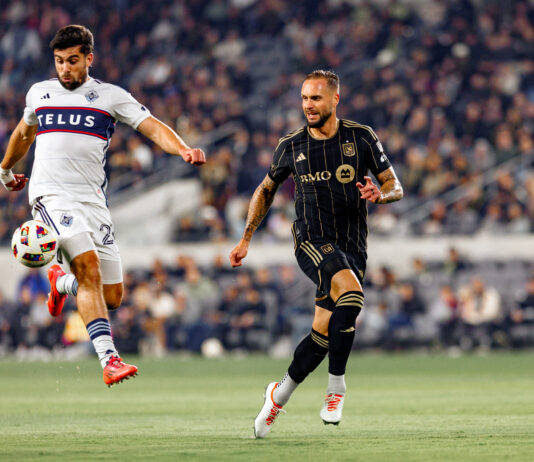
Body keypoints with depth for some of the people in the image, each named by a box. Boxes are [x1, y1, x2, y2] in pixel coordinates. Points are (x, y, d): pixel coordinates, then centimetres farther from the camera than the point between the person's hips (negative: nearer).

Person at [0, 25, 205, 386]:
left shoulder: (111, 96, 7)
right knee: (89, 266, -25)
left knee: (112, 296, 0)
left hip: (93, 200, 2)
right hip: (52, 196, -2)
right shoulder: (39, 93, 13)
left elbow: (152, 127, -4)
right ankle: (109, 359, -31)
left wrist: (182, 150, -23)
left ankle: (62, 282, 34)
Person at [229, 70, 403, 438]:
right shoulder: (291, 146, 4)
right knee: (351, 291, -32)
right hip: (311, 239, -2)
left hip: (353, 247, 2)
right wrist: (246, 239, 14)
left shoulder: (362, 138, 1)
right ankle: (336, 384, -26)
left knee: (324, 332, -3)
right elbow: (266, 190, 19)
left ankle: (280, 394, 19)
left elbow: (396, 188, 4)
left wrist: (380, 194, -19)